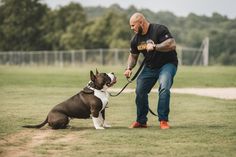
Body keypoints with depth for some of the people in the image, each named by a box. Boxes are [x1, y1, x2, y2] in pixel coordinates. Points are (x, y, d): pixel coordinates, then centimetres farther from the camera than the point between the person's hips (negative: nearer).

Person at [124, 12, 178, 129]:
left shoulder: (159, 30, -21)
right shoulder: (136, 39, 1)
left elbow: (172, 44, -30)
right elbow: (133, 55, 14)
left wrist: (154, 47, -37)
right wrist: (129, 68, -4)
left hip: (167, 64, -7)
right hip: (149, 66, 7)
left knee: (164, 88, -28)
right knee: (140, 91, -2)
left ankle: (163, 120, -19)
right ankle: (141, 121, 15)